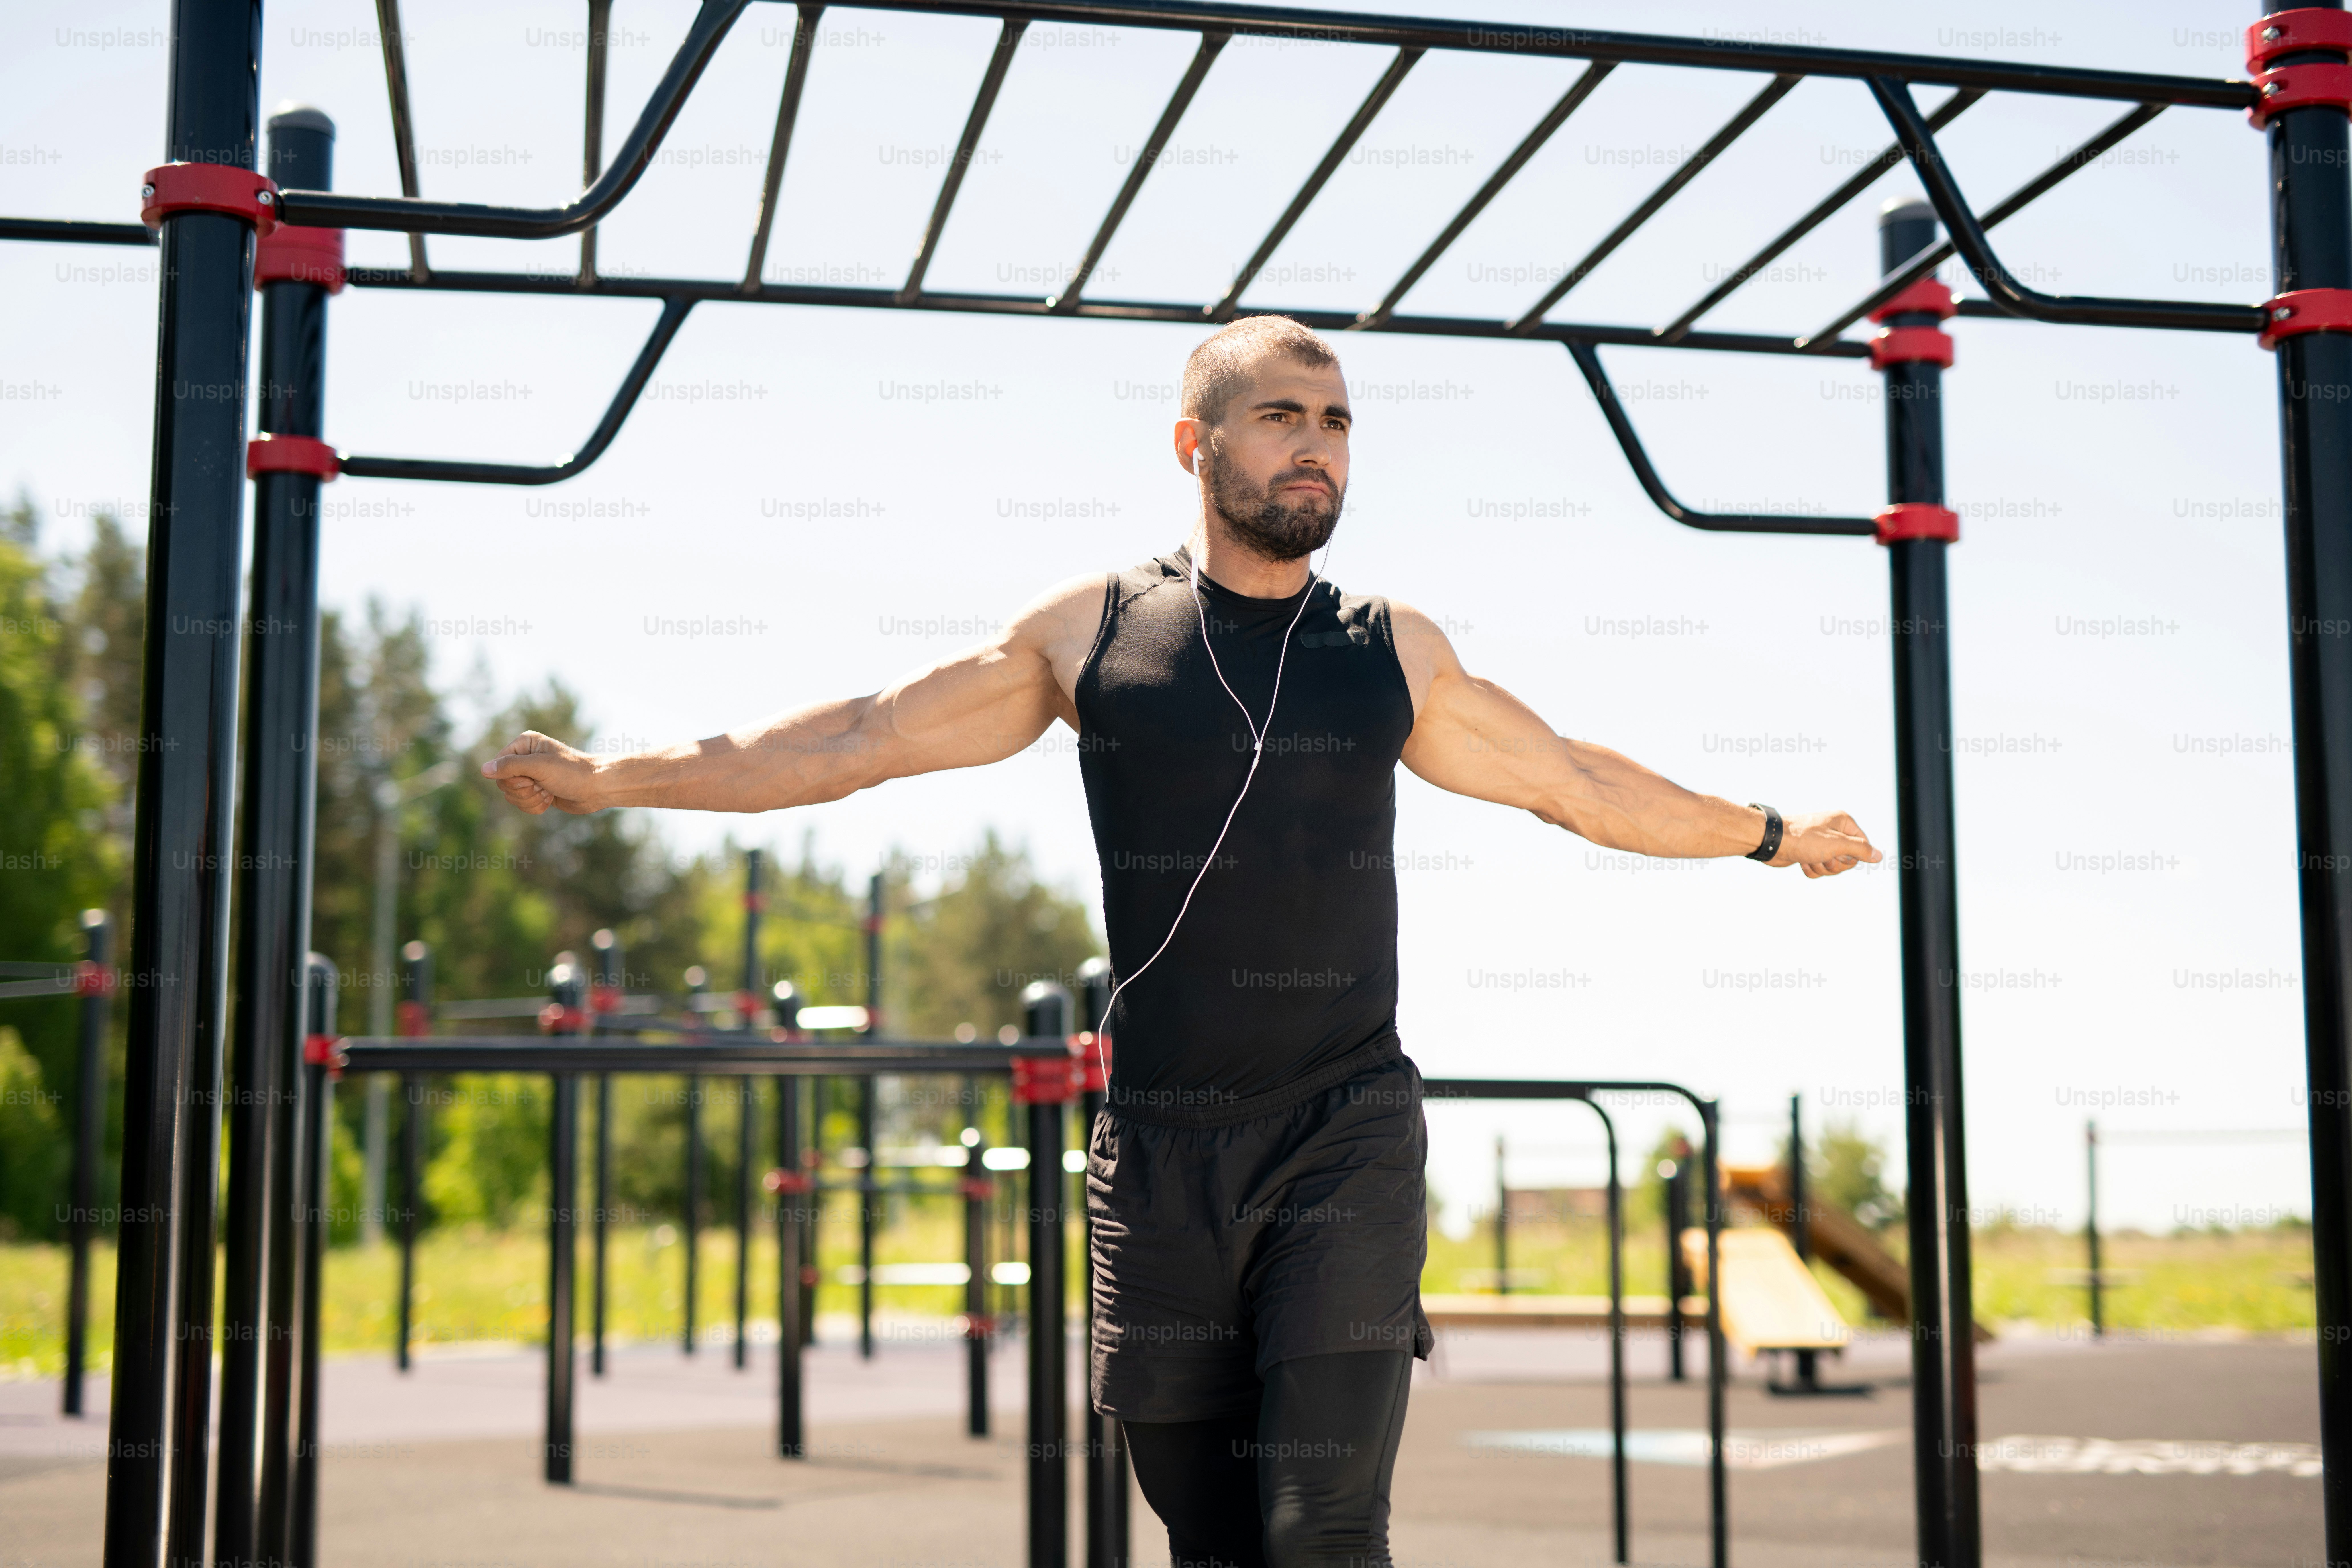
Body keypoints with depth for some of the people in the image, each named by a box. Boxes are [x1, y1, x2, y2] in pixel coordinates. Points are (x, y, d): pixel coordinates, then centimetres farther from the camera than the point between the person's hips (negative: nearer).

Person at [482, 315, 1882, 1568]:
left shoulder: (1395, 652, 8)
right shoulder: (1092, 631, 5)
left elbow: (1580, 781, 22)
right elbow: (859, 740, 8)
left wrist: (1773, 834, 29)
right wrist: (613, 779, 6)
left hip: (1346, 1140, 0)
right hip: (1162, 1149, 1)